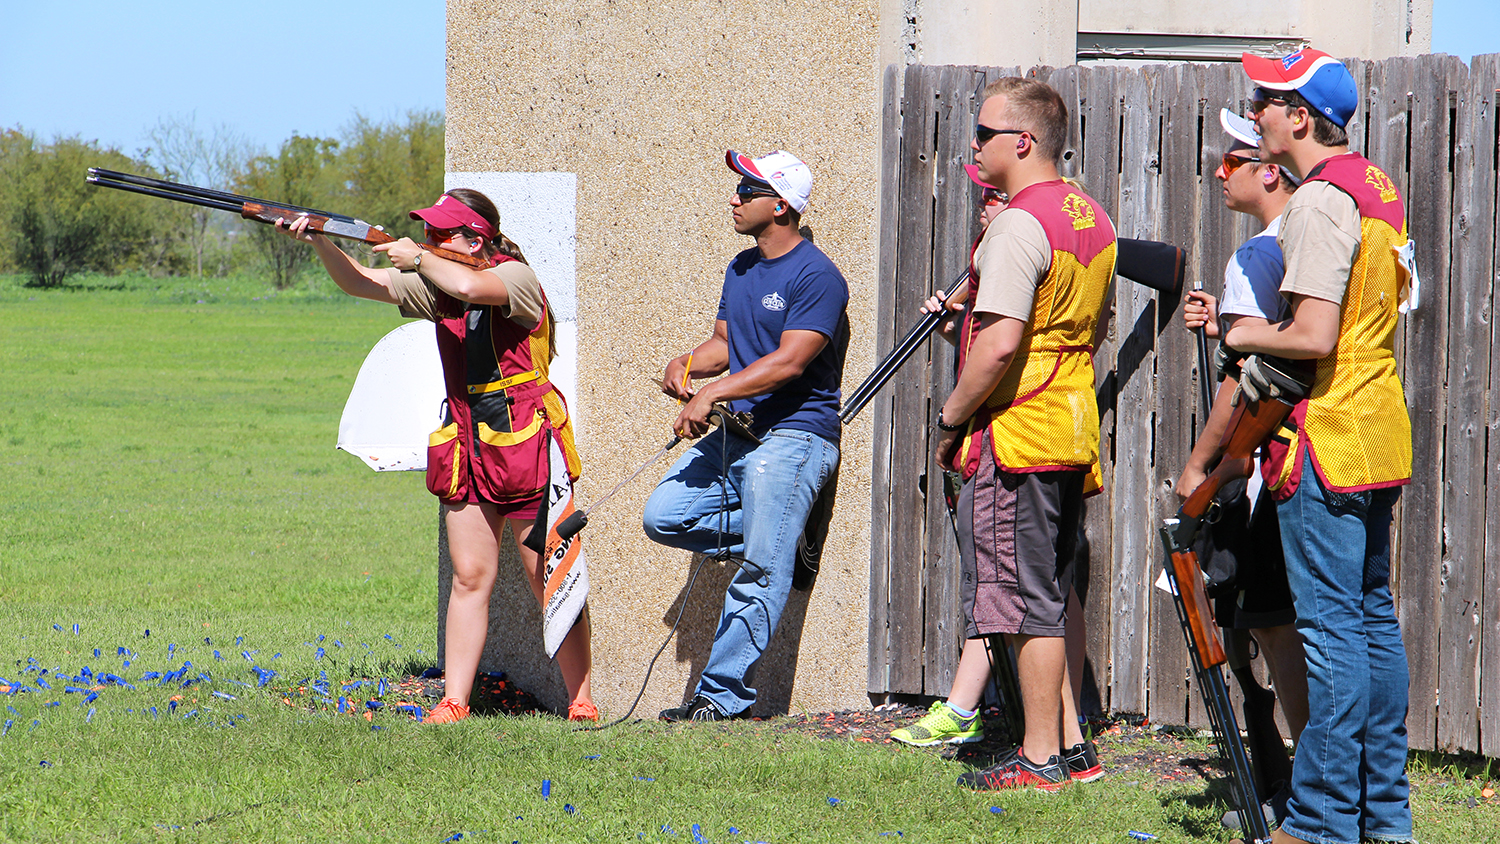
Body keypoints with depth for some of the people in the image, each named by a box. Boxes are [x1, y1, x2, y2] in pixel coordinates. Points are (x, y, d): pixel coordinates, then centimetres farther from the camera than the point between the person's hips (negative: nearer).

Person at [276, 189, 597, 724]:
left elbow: (468, 286, -32)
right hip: (467, 452, 6)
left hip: (526, 448, -6)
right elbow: (361, 284, 9)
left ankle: (581, 705, 4)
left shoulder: (515, 277, -11)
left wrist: (419, 259, -16)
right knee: (469, 578, 4)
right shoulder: (436, 283, 10)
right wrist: (320, 243, -8)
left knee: (552, 583, -2)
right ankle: (454, 703, 4)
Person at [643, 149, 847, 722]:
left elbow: (789, 362, -20)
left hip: (792, 438, -9)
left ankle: (723, 692, -9)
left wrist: (712, 394, -22)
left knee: (759, 573, -11)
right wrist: (684, 365, -1)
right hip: (736, 434, 9)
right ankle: (776, 537, 9)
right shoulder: (742, 269, 15)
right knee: (663, 515, -2)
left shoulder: (816, 277, -13)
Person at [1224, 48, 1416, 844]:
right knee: (1373, 618, 13)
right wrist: (1269, 348, 13)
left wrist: (1245, 335, -5)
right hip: (1380, 437, 10)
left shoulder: (1319, 201, -17)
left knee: (1330, 627, -8)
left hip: (1326, 446, -10)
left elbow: (1313, 337, -24)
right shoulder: (1378, 189, 14)